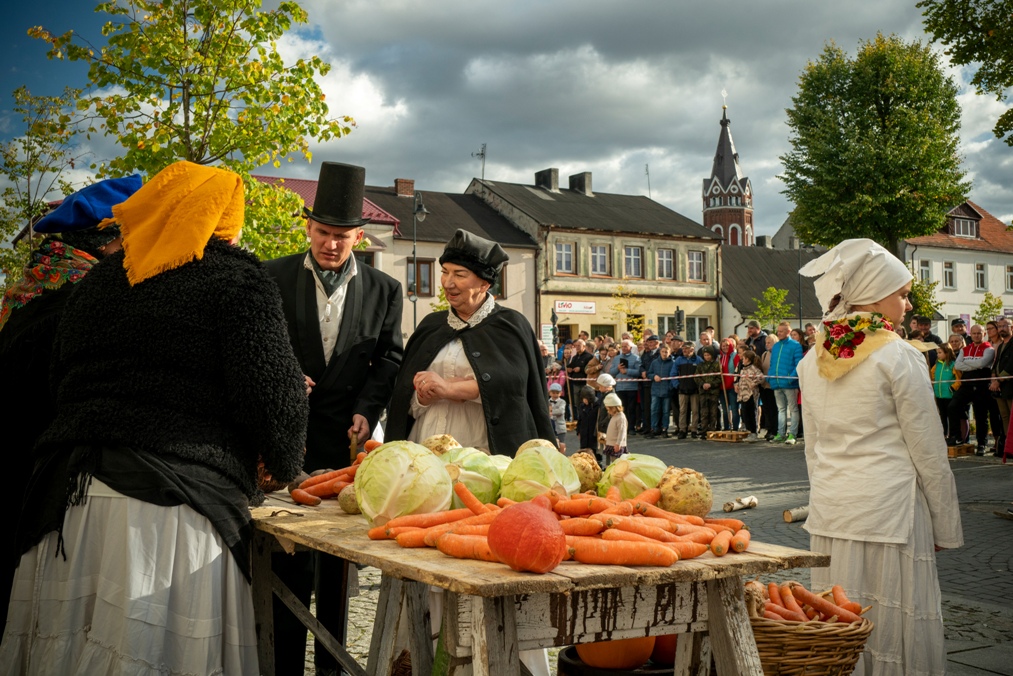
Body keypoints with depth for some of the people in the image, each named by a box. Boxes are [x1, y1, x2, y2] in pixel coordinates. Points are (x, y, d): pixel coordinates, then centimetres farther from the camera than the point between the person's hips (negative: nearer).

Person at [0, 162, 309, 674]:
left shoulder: (98, 279, 16)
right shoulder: (235, 277, -3)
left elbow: (62, 381, 22)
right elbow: (276, 396, -10)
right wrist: (282, 467, 8)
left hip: (67, 497, 6)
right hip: (169, 511, -6)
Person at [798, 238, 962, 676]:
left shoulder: (813, 360, 8)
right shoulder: (898, 357, -10)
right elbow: (928, 452, -6)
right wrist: (946, 527, 2)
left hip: (829, 514, 6)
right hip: (889, 508, -6)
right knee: (893, 627, 2)